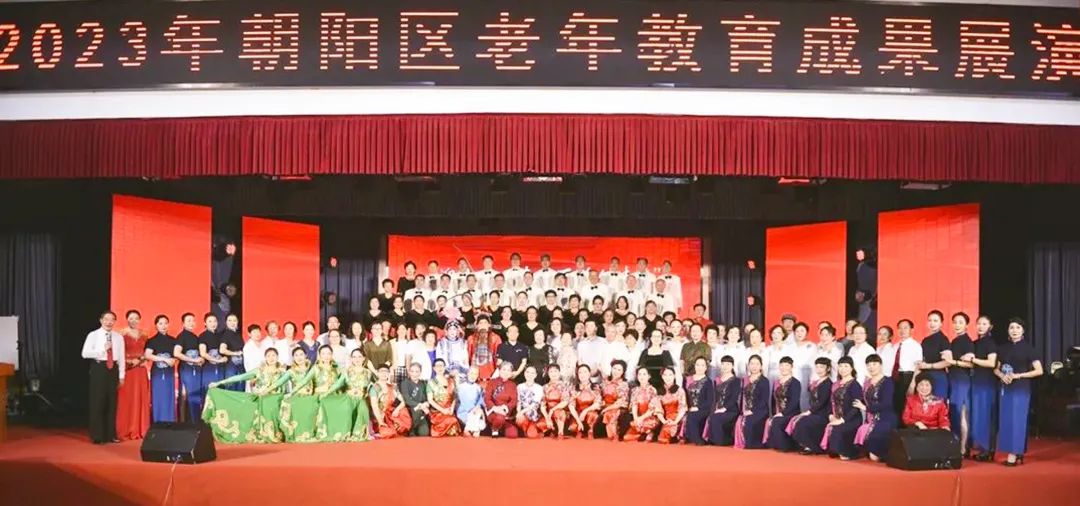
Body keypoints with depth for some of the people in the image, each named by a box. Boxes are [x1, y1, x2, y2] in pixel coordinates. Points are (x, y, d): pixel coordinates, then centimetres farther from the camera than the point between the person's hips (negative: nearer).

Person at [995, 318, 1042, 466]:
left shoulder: (1028, 348, -4)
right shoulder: (1004, 348, 10)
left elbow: (1039, 370, -7)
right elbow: (996, 368, 15)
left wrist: (1018, 375, -14)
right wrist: (1002, 375, -7)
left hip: (1021, 388, -5)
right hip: (1006, 387, 5)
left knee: (1017, 419, -7)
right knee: (1006, 419, 3)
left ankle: (1014, 454, -6)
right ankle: (1017, 452, 11)